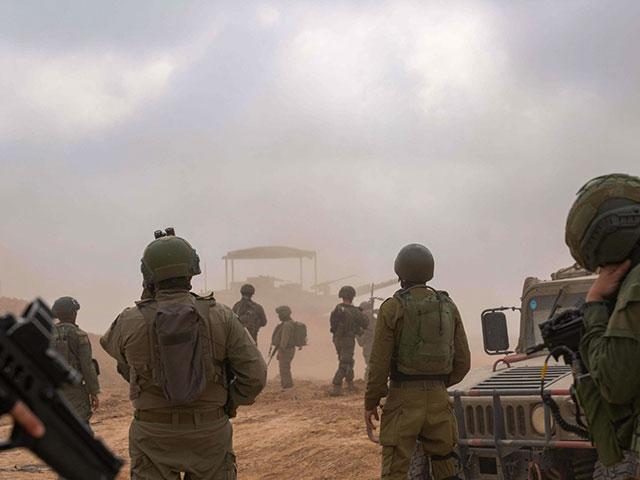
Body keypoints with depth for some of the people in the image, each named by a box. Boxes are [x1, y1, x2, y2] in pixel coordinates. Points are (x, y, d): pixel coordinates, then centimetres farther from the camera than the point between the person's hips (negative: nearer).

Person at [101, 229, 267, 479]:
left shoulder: (131, 322, -9)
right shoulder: (220, 317, -9)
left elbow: (110, 344, 16)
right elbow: (255, 375, -8)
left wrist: (146, 303, 14)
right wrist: (229, 403, 9)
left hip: (153, 434, 0)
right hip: (209, 431, 1)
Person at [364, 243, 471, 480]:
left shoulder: (393, 308, -8)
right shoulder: (448, 306, 6)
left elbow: (379, 363, -10)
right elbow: (463, 361, 8)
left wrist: (370, 403, 0)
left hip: (404, 399, -4)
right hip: (438, 399, 4)